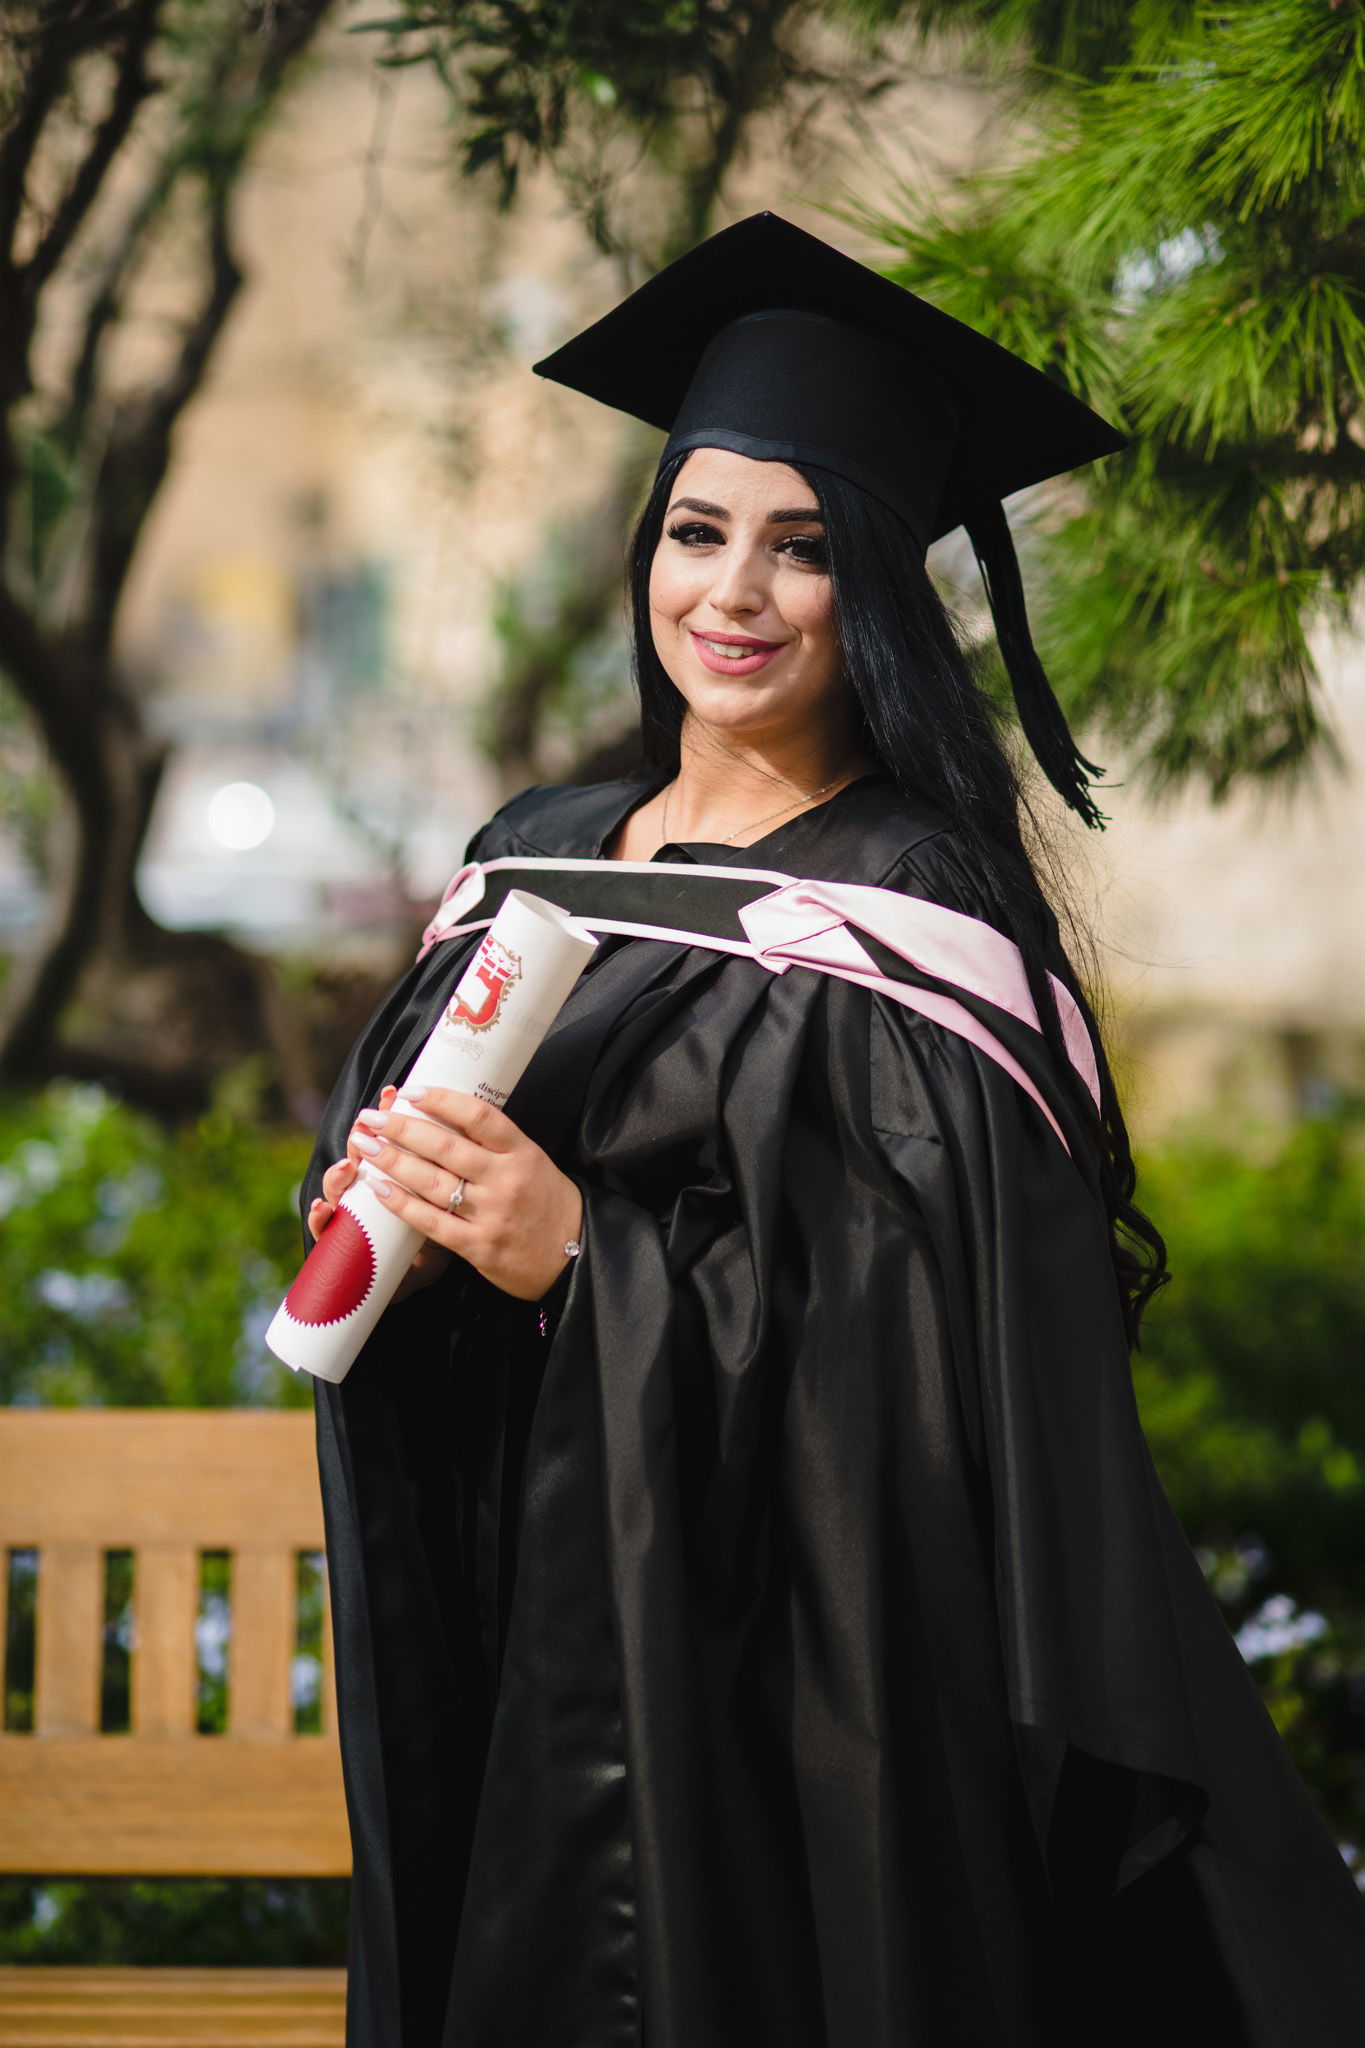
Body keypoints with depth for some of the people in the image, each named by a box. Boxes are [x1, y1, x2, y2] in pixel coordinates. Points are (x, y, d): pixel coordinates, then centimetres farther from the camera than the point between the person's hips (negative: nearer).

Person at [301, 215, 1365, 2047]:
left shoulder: (912, 913, -10)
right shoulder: (533, 863, 10)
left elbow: (925, 1346, -16)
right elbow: (378, 1140, 17)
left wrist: (584, 1258, -23)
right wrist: (383, 1212, -6)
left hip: (781, 1660, -6)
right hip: (513, 1617, 6)